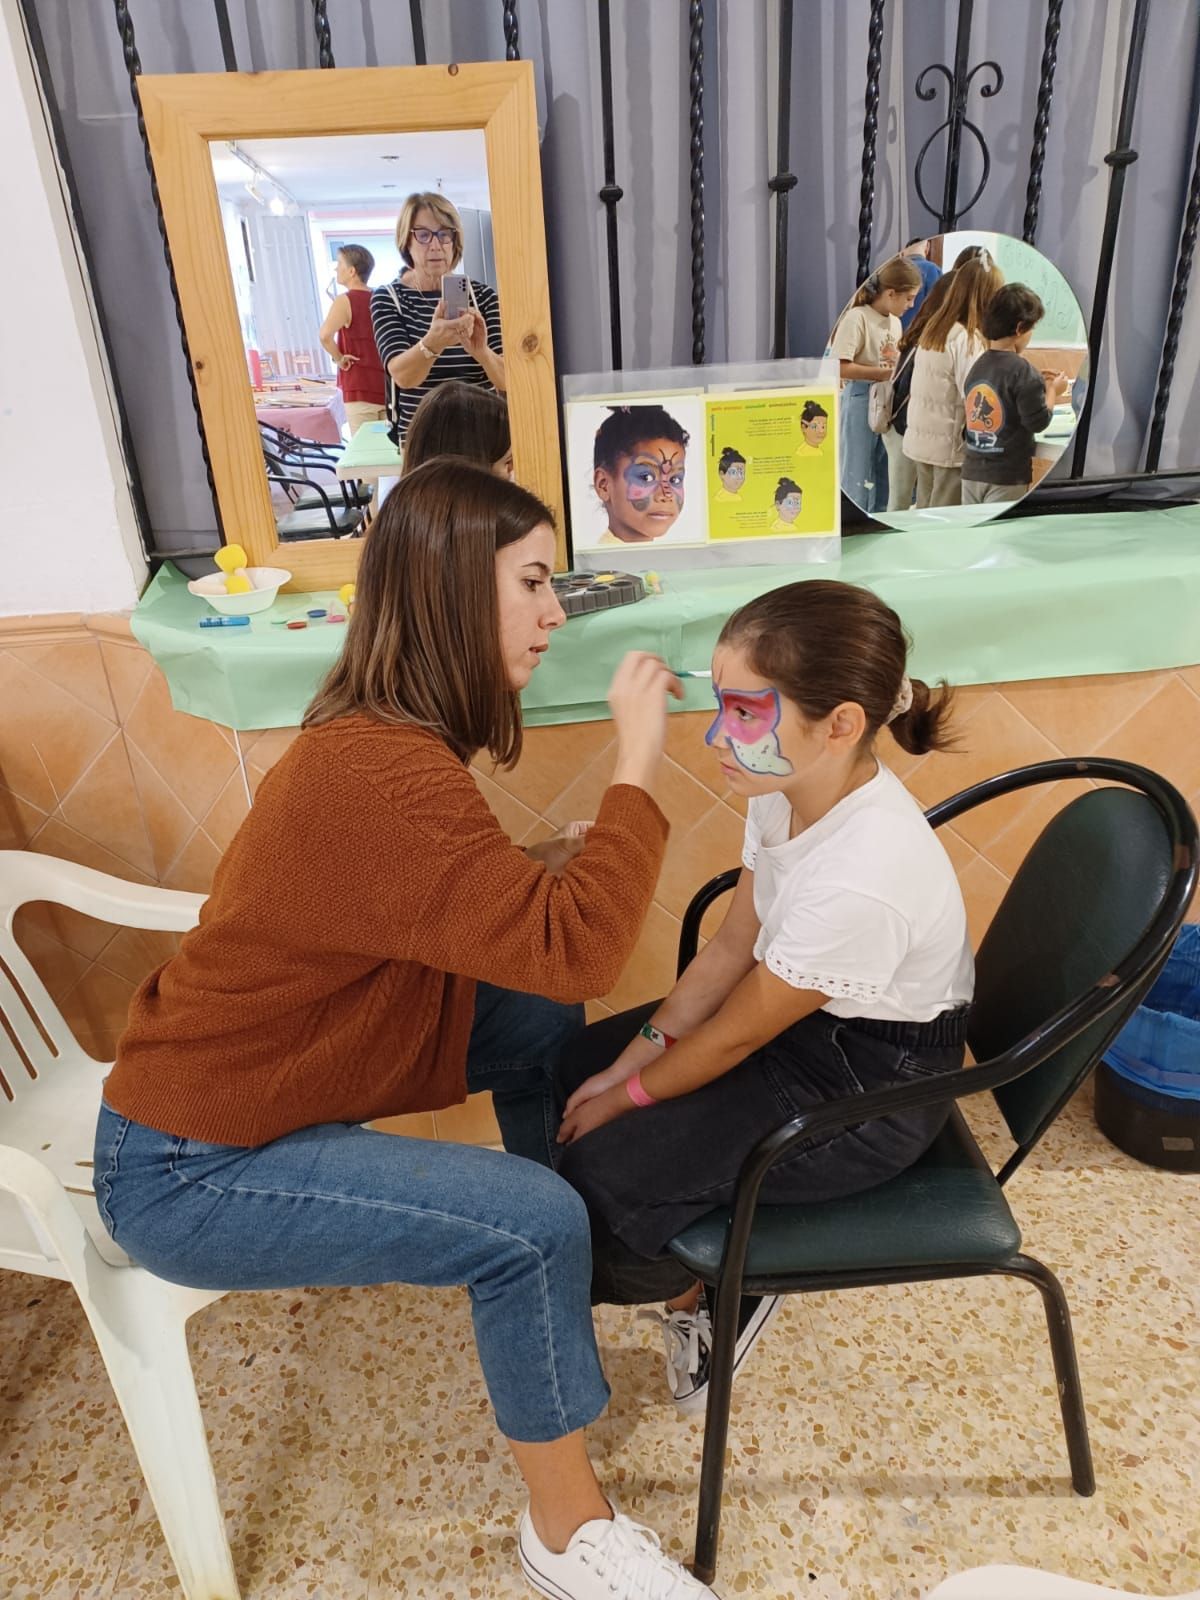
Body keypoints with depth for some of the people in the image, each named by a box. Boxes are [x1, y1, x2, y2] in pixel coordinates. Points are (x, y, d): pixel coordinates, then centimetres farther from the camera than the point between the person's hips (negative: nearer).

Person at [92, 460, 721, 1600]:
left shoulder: (387, 736, 1)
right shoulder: (380, 772, -32)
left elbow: (486, 920, 9)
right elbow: (577, 948, -35)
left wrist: (552, 870, -8)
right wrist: (636, 762, -25)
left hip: (247, 1076, 9)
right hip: (188, 1171, -9)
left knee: (545, 1017, 6)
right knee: (533, 1224, -18)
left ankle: (565, 1277, 26)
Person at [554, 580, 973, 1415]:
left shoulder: (859, 882, -36)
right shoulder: (796, 789, -13)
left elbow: (736, 1036, -21)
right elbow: (732, 946, -1)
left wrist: (626, 1098, -6)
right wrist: (635, 1055, -4)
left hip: (870, 1092, -8)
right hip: (798, 1013, 8)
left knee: (600, 1177, -15)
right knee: (568, 1071, 7)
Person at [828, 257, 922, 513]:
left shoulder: (895, 321, 11)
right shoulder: (857, 317, -13)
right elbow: (839, 367, -20)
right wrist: (883, 373, -20)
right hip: (861, 401, -8)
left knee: (885, 474, 12)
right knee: (858, 475, -1)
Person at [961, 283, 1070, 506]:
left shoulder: (978, 366, 7)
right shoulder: (1022, 371, -14)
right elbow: (1038, 422, -12)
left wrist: (1038, 385, 18)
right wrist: (1052, 391, 5)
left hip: (971, 473, 6)